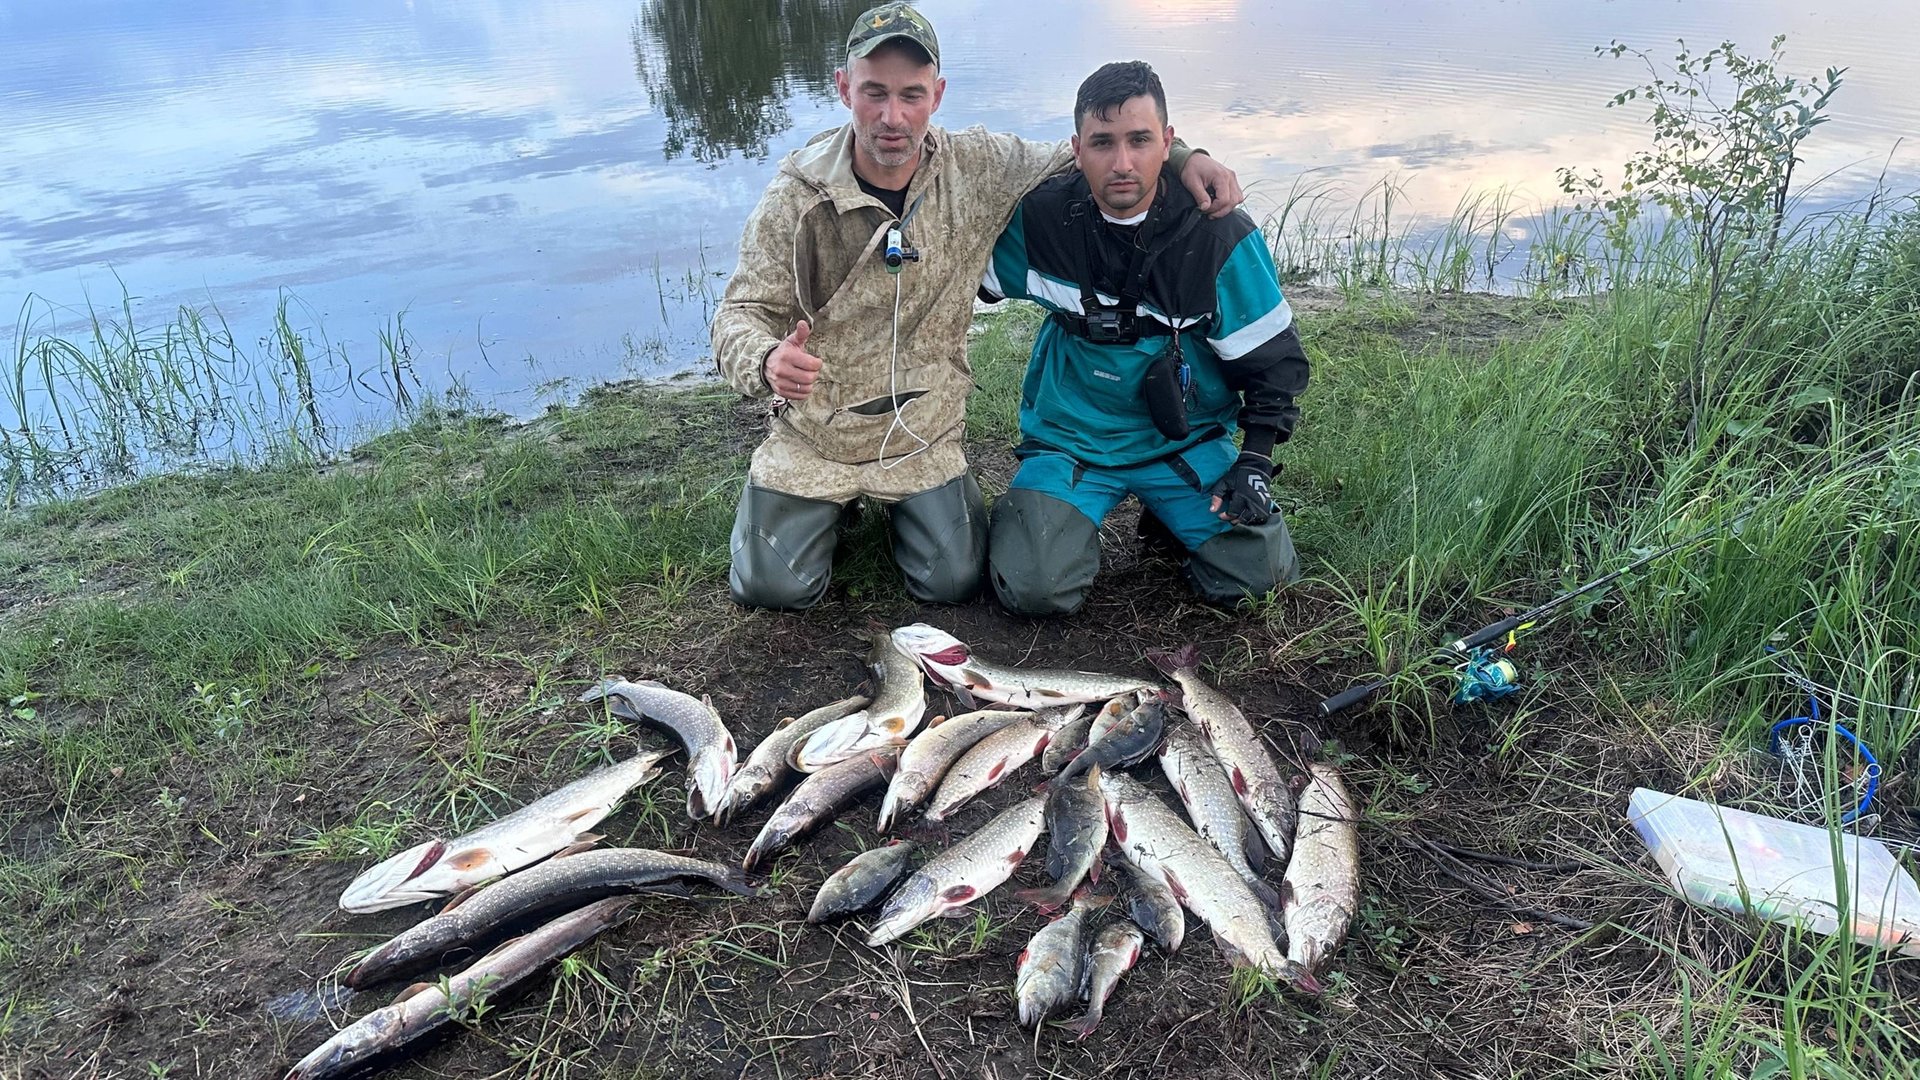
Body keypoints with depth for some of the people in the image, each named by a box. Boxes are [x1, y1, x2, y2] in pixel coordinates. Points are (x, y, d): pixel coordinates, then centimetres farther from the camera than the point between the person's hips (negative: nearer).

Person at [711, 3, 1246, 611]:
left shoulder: (979, 169, -8)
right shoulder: (798, 195, -14)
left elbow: (1083, 158, 6)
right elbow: (743, 312, -12)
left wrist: (1183, 156, -12)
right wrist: (767, 361, -37)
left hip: (924, 436, 2)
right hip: (812, 438, -1)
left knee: (955, 582, -8)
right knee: (773, 586, -7)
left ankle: (899, 502, 25)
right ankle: (832, 503, 25)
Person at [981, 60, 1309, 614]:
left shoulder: (1221, 236, -12)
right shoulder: (1040, 218, -10)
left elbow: (1273, 360, -3)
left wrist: (1254, 462, -9)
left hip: (1187, 438, 1)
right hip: (1070, 438, 0)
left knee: (1259, 572, -15)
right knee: (1033, 588, -21)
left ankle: (1166, 513, 16)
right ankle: (1075, 516, 14)